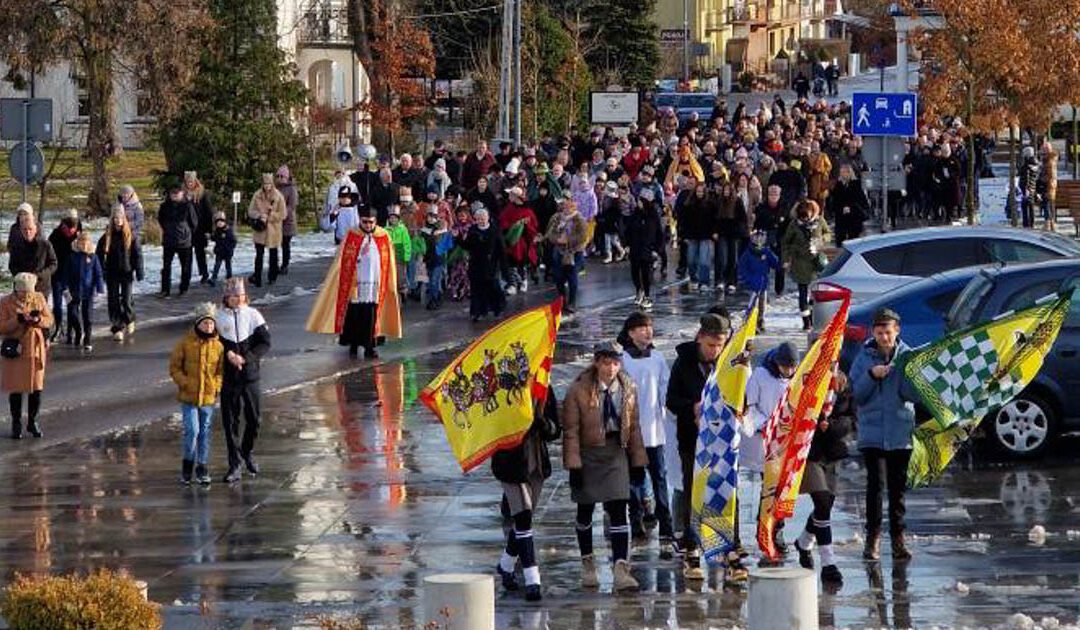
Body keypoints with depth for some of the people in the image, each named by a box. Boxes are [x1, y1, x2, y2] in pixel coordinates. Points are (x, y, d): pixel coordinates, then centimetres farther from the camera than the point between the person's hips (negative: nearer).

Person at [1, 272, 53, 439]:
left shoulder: (39, 298, 2)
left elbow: (50, 320, 6)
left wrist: (38, 320, -16)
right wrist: (18, 320, -25)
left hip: (36, 349, 3)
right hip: (15, 351, -3)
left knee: (36, 388, 6)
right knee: (16, 389, 3)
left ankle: (32, 421, 22)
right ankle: (16, 424, 16)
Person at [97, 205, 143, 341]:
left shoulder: (130, 236, -3)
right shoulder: (107, 236, 1)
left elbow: (137, 254, -1)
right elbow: (100, 254, 7)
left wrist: (138, 271, -6)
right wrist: (100, 271, 2)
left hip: (126, 273, -2)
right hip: (112, 274, 2)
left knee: (126, 300, -2)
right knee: (113, 301, 0)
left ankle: (129, 320, 27)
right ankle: (117, 329, 7)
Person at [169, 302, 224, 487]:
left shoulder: (218, 346, 1)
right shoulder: (186, 343, -5)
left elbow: (222, 370, 9)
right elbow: (174, 367, 0)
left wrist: (216, 386, -6)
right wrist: (185, 383, -12)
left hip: (208, 396, 2)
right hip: (188, 396, -2)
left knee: (204, 432, 10)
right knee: (191, 430, -11)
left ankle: (202, 469, 20)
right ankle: (187, 465, 11)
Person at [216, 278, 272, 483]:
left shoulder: (253, 315, 1)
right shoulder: (219, 318, -2)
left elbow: (265, 343, -2)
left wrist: (245, 358, -15)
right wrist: (228, 354, -18)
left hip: (250, 376, 1)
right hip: (228, 378, -1)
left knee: (253, 418, 10)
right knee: (230, 422, -1)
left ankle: (247, 454, 34)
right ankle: (235, 465, 3)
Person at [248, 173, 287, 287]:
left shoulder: (278, 197, -7)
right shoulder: (257, 196, -1)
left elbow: (282, 214, -5)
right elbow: (251, 211, 2)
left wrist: (269, 216, -15)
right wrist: (259, 216, -16)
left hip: (273, 230, 0)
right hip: (260, 230, 0)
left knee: (273, 254, 13)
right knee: (259, 253, -6)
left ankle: (272, 277, 27)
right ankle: (257, 279, -5)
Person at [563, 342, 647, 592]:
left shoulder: (628, 390, 2)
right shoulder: (579, 390, -10)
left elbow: (634, 428, 9)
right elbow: (571, 430, -9)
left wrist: (638, 462, 7)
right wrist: (573, 465, -14)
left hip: (616, 454, 2)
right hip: (589, 454, -2)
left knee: (618, 511, -6)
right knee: (585, 510, 10)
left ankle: (621, 569, -10)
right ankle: (588, 564, 26)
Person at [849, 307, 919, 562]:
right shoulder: (864, 357, 2)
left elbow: (915, 394, -3)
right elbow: (856, 394, -1)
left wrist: (905, 371, -19)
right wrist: (871, 376, -17)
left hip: (900, 432, 1)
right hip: (872, 432, -1)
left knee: (898, 485, 6)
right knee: (876, 482, -9)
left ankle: (898, 537, 13)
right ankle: (873, 536, -4)